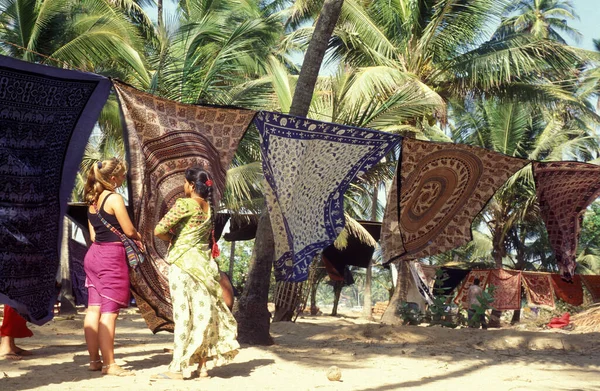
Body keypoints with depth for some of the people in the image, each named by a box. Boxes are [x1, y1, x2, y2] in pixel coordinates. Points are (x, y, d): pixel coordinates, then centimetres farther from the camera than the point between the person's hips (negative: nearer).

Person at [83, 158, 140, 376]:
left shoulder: (93, 200, 13)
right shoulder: (114, 198, -12)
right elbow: (129, 231, -12)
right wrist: (138, 237, 11)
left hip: (94, 254, 8)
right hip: (112, 257, -8)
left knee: (94, 309, 9)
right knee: (109, 312, -6)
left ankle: (94, 360, 15)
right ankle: (109, 364, -3)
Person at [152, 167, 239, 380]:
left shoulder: (185, 204, -13)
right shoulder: (209, 207, 10)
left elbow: (159, 230, -17)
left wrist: (171, 239, 3)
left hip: (183, 262, -7)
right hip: (202, 262, 7)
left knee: (183, 312, -5)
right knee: (202, 312, 9)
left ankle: (178, 368, -1)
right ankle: (202, 365, 13)